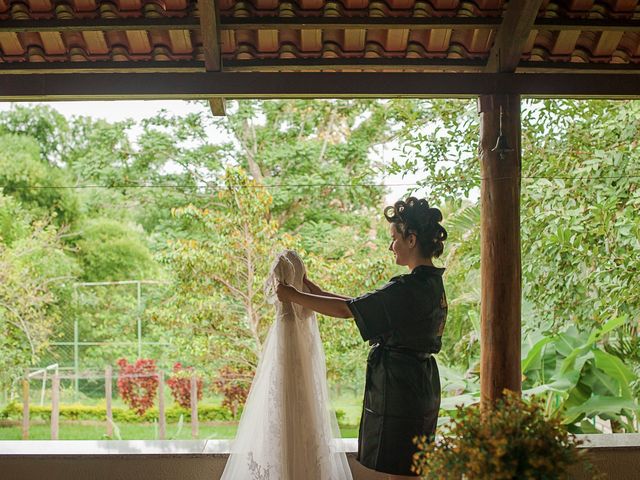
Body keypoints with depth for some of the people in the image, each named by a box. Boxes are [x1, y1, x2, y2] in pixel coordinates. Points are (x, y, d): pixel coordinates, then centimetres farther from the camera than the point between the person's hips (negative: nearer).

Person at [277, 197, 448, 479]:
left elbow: (348, 309, -17)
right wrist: (316, 291, 14)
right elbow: (363, 305, 13)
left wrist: (294, 296, -6)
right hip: (422, 388, 9)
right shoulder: (433, 283, 10)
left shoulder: (409, 288, -20)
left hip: (398, 389, -9)